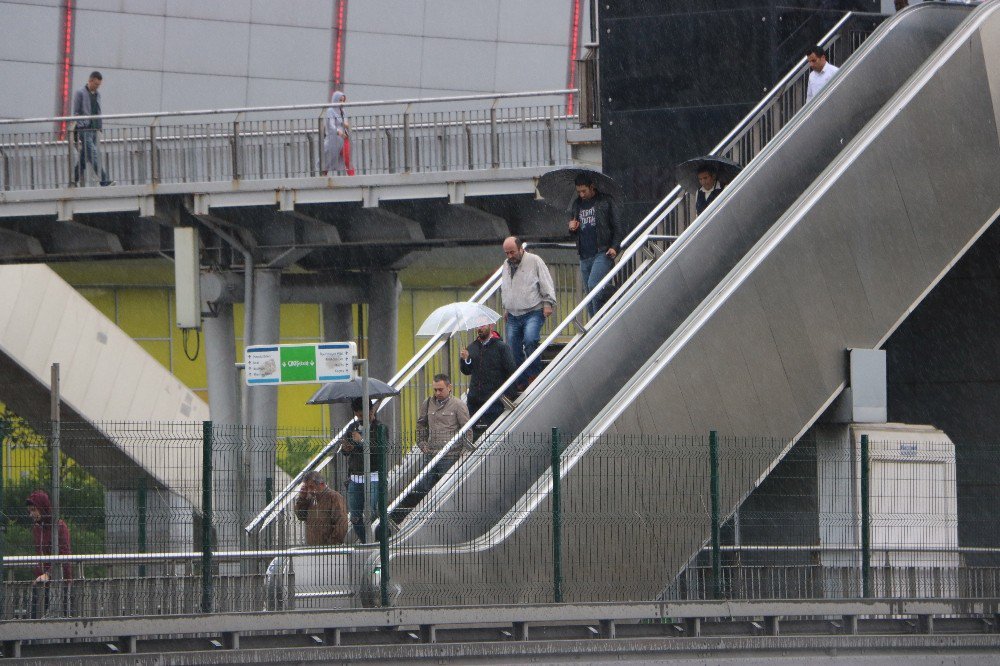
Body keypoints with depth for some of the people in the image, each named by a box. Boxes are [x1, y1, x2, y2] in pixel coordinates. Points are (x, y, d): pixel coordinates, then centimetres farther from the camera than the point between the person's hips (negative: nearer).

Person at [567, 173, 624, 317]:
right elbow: (572, 234, 25)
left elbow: (618, 227, -1)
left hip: (603, 253, -6)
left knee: (593, 285, -23)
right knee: (588, 293, 6)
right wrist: (572, 228, 1)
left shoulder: (606, 202, 0)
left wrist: (615, 247, -13)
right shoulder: (576, 205, 16)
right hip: (584, 256, 6)